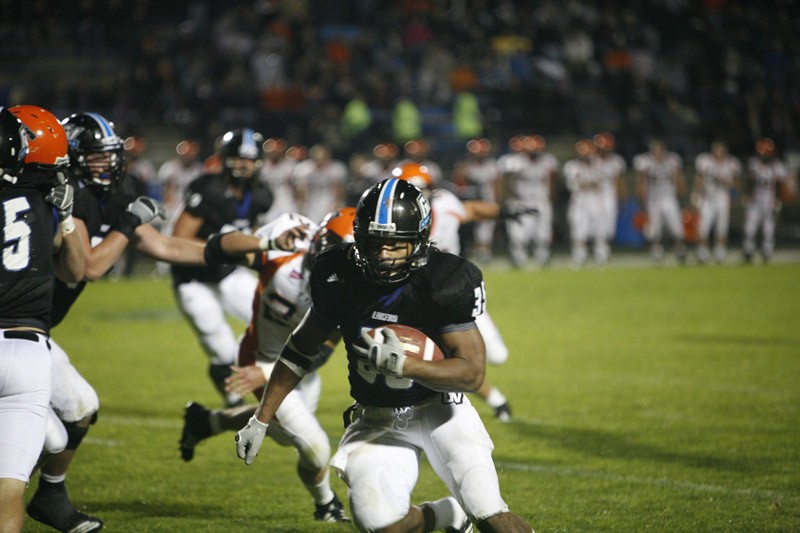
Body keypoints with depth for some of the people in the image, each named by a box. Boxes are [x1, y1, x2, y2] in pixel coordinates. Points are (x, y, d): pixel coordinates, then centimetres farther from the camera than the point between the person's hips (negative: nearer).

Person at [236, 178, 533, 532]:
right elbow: (300, 350, 5)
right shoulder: (339, 275, -10)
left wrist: (401, 365, -36)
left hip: (438, 408, -3)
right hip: (376, 419, 3)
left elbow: (472, 373, -21)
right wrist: (261, 420, 5)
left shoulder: (446, 283, -21)